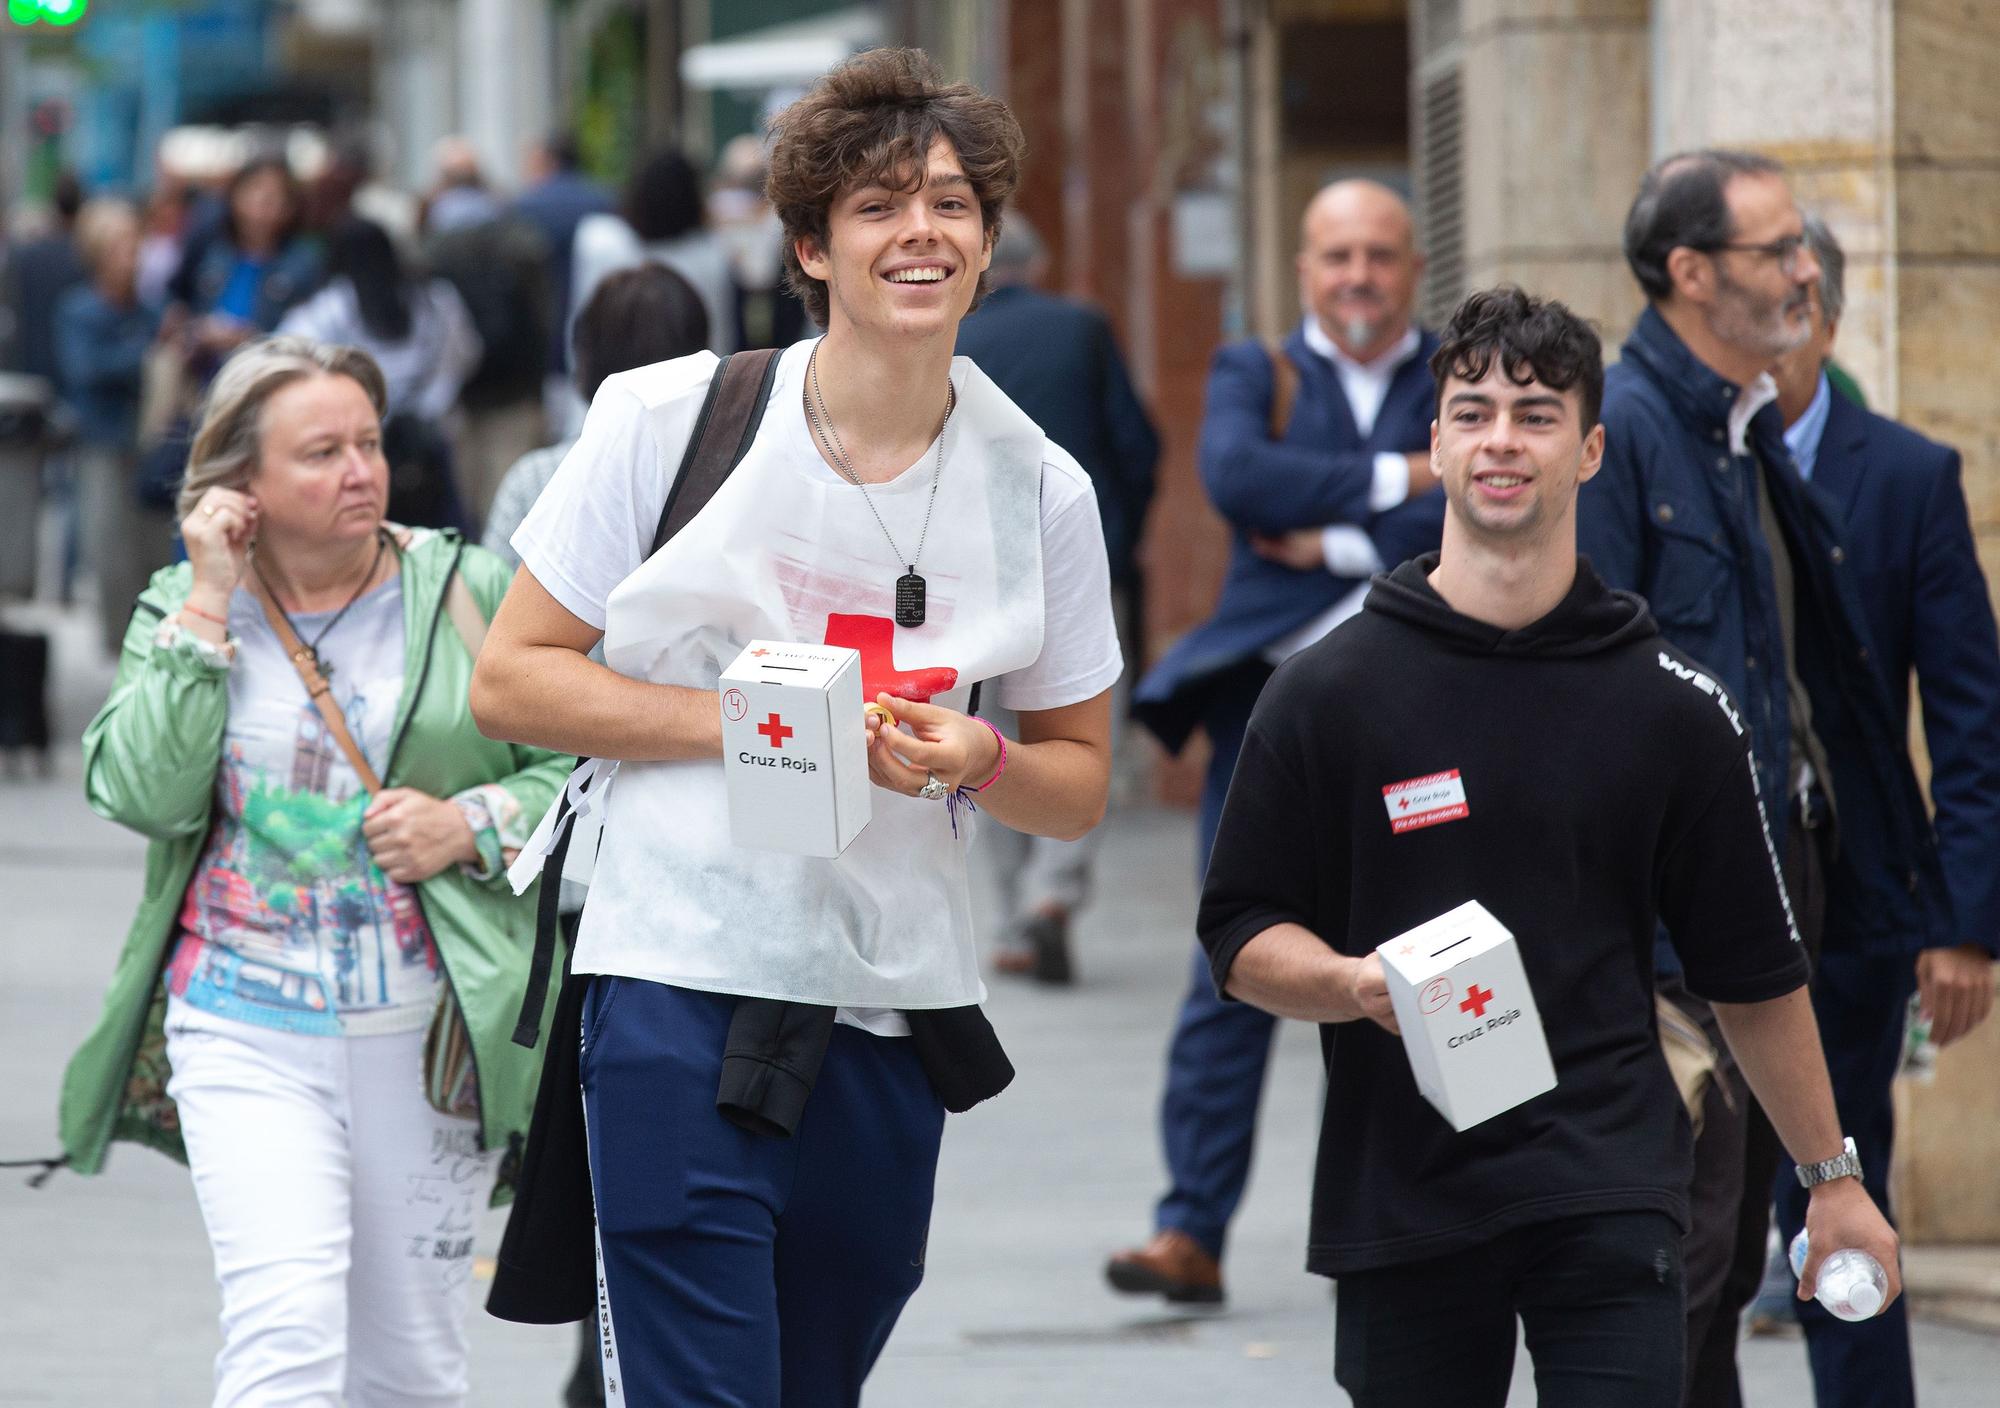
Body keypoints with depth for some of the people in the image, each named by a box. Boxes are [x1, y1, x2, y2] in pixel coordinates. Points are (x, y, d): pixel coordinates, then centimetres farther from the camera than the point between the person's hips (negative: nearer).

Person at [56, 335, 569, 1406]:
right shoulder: (180, 611, 6)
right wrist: (208, 611, -9)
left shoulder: (468, 595, 4)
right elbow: (141, 793, -9)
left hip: (429, 1033, 1)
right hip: (245, 1034, -1)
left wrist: (475, 824, -11)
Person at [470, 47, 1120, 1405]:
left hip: (895, 1012, 4)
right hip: (684, 977, -4)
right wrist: (744, 720, -13)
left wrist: (974, 759, -9)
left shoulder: (1040, 488, 5)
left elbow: (1080, 783, 14)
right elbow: (511, 680, 0)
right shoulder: (666, 420, -3)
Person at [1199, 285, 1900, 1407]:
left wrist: (1832, 1177, 14)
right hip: (1398, 1198, 1)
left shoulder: (1675, 708, 5)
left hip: (1609, 1196, -1)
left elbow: (1754, 970, 12)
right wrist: (1354, 984, -16)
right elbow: (1242, 937, 4)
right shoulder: (1327, 694, 3)